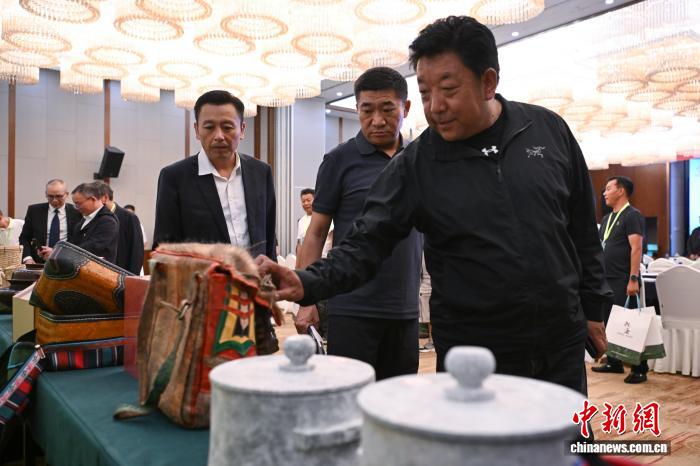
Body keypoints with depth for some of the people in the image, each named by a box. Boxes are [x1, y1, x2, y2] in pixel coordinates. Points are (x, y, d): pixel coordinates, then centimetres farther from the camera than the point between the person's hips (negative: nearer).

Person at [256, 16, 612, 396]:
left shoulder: (548, 130, -3)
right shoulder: (413, 166, -9)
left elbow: (582, 231, 6)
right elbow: (366, 245, -10)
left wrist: (592, 308, 9)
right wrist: (307, 283, -27)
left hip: (563, 346, 3)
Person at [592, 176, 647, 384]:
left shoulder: (632, 215, -7)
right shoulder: (607, 218, 17)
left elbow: (636, 248, -16)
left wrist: (633, 279, -22)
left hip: (623, 281, -8)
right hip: (607, 280, 8)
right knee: (608, 322, 12)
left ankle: (640, 369, 3)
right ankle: (614, 362, 23)